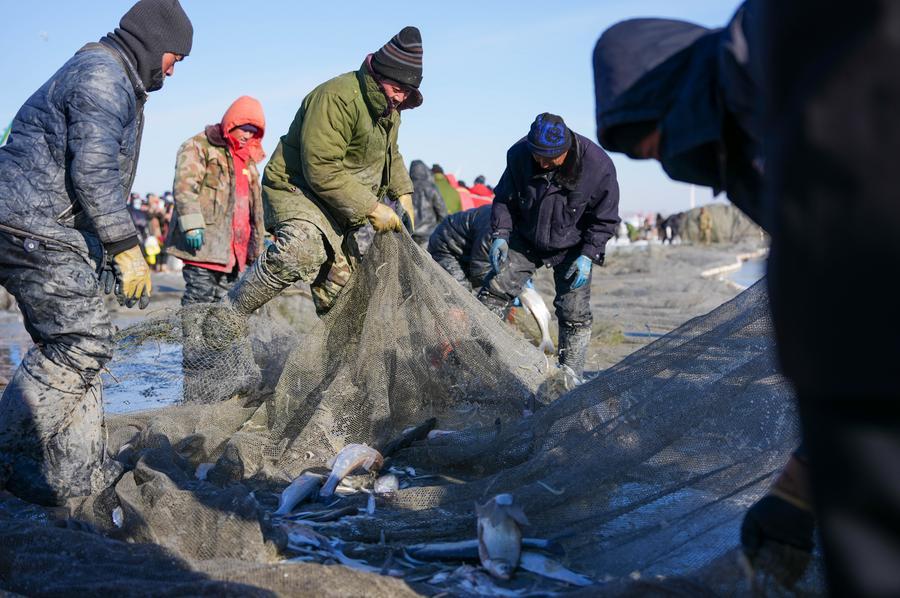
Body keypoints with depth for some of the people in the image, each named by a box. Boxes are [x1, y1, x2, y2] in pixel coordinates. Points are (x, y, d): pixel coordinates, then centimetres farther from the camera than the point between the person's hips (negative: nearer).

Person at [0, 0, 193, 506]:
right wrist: (126, 250, -18)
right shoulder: (102, 74, -10)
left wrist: (108, 251, 25)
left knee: (75, 342, 10)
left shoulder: (115, 81, 24)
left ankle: (82, 472, 15)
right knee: (83, 341, -11)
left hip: (45, 231, 11)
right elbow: (93, 171, -21)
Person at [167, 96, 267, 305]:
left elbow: (255, 205, 30)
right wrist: (192, 224, -23)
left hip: (235, 251, 7)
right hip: (204, 244, -7)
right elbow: (184, 186, -13)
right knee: (199, 301, -9)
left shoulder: (248, 160, 25)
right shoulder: (199, 146, 0)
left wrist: (259, 244, 26)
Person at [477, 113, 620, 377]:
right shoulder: (519, 154, -18)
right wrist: (500, 235, -17)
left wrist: (588, 255, -21)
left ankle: (571, 375, 10)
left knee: (574, 314, -4)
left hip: (571, 249, -2)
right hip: (525, 239, 2)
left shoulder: (598, 166, -25)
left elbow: (605, 219, -13)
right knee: (493, 293, -7)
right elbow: (504, 199, -4)